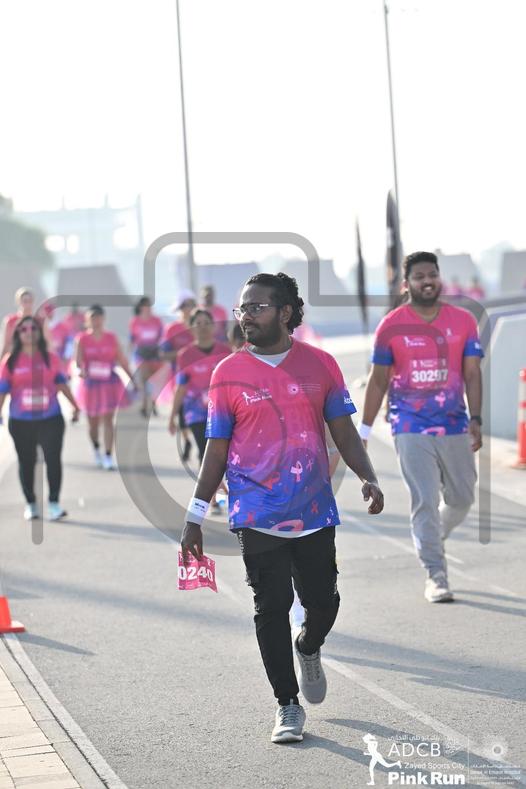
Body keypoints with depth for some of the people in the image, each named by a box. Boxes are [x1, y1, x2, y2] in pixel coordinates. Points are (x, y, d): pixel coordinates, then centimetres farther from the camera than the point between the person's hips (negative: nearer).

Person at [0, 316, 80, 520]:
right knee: (26, 463, 9)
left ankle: (54, 503, -6)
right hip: (21, 421, 0)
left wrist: (74, 405, 15)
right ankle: (30, 504, 22)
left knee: (53, 459, -10)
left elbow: (60, 383, 13)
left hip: (50, 419, 0)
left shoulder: (51, 359, 3)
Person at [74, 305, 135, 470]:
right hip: (90, 384, 0)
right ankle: (96, 450, 37)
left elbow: (122, 360, 6)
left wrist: (132, 379, 7)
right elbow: (77, 359, -17)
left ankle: (108, 457, -12)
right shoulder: (82, 339, -4)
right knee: (93, 422, 11)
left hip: (109, 384, 0)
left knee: (107, 420, -10)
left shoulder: (111, 338, 1)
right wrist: (80, 370, -39)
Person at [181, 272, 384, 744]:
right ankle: (288, 705, 9)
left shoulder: (320, 365, 3)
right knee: (272, 608, -3)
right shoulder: (229, 373, 1)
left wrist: (369, 478, -9)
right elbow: (217, 451, 5)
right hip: (258, 515, -1)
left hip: (314, 510, 1)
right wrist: (195, 517, 3)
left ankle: (308, 650, 39)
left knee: (323, 601, 4)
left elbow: (344, 433, 7)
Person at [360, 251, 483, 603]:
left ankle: (432, 538, 39)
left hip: (455, 428, 3)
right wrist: (365, 430, 4)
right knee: (425, 501, -8)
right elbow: (378, 380, 4)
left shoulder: (464, 321, 3)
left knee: (463, 499, 10)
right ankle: (436, 574, -2)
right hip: (411, 430, -3)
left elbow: (472, 373, 2)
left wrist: (476, 419, -10)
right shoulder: (391, 326, -1)